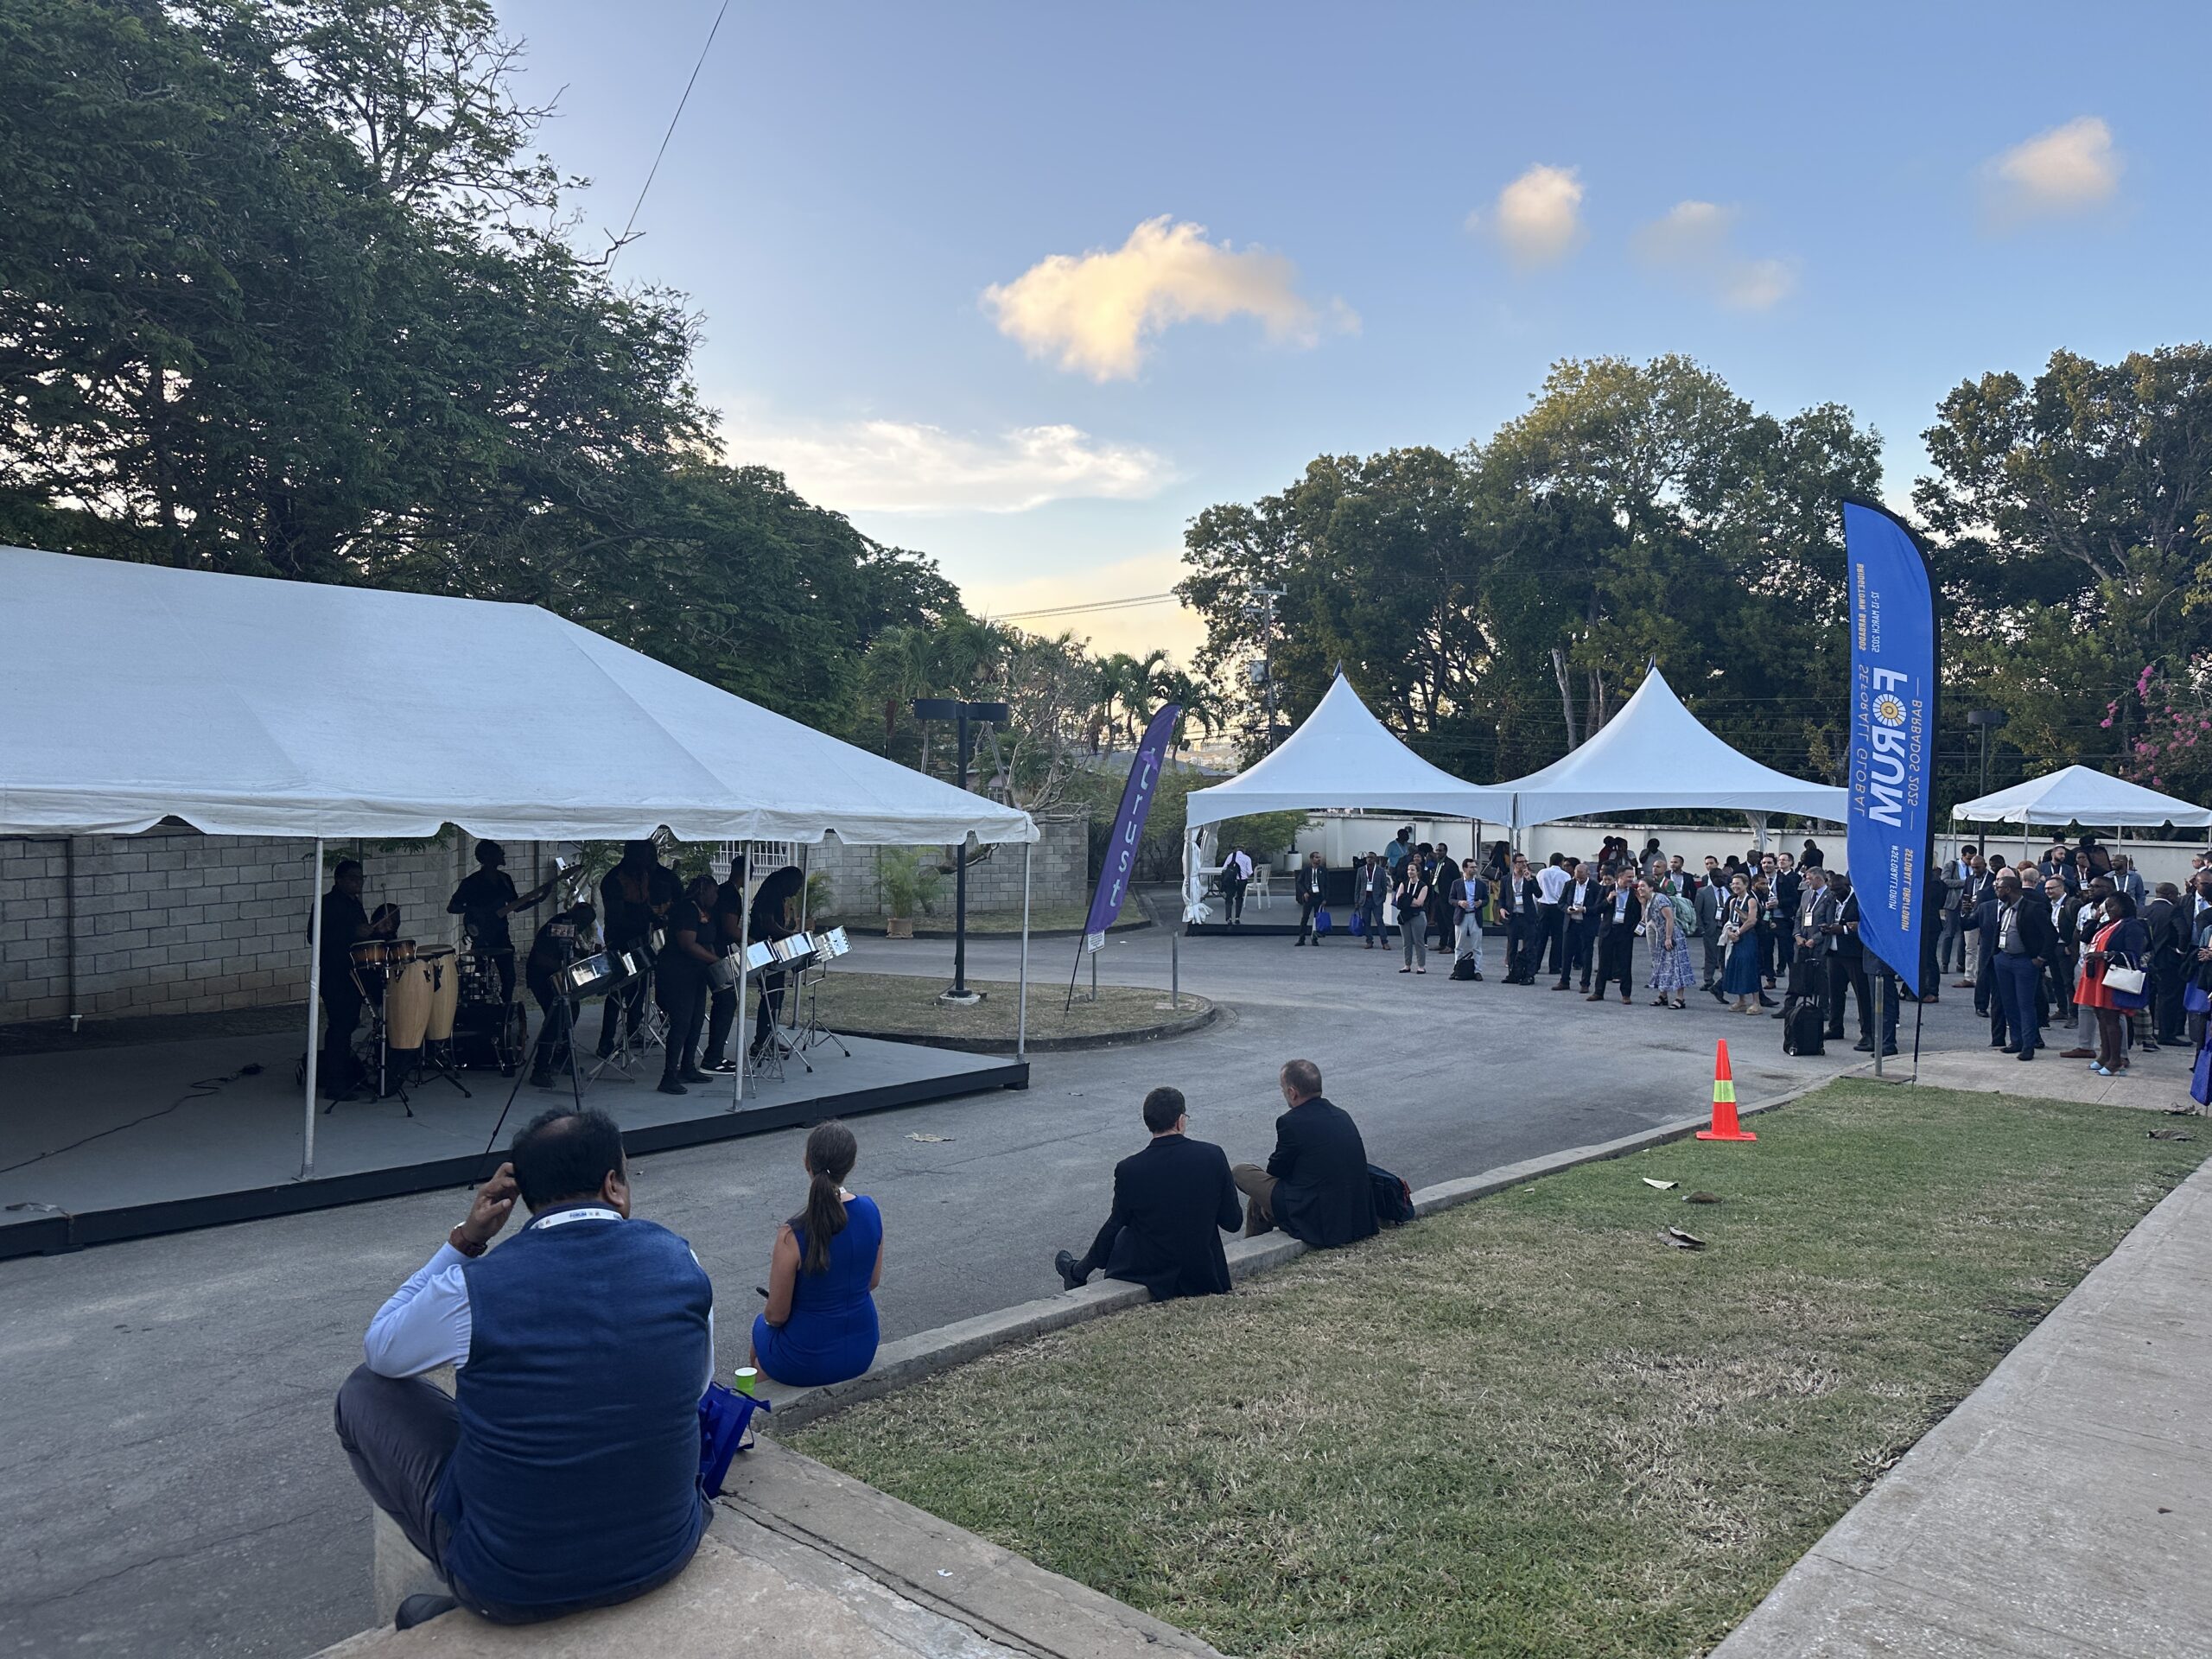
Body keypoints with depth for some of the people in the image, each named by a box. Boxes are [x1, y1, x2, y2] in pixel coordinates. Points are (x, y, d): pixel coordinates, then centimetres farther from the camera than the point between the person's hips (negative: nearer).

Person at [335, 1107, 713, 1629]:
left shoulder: (472, 1289, -18)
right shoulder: (678, 1261, -11)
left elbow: (378, 1350, 6)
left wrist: (462, 1241, 2)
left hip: (511, 1589, -2)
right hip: (666, 1554, 3)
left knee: (365, 1390, 14)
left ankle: (466, 1600, 26)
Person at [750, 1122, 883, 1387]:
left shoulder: (793, 1235, -27)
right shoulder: (871, 1211, -12)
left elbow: (777, 1315, -15)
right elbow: (872, 1282, 2)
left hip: (805, 1364, -4)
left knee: (762, 1323, 30)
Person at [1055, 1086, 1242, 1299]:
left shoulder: (1129, 1170, -17)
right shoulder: (1213, 1156, -15)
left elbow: (1116, 1224, -3)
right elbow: (1233, 1222, -8)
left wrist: (1094, 1260, 16)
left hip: (1151, 1275, -2)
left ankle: (1077, 1274, 47)